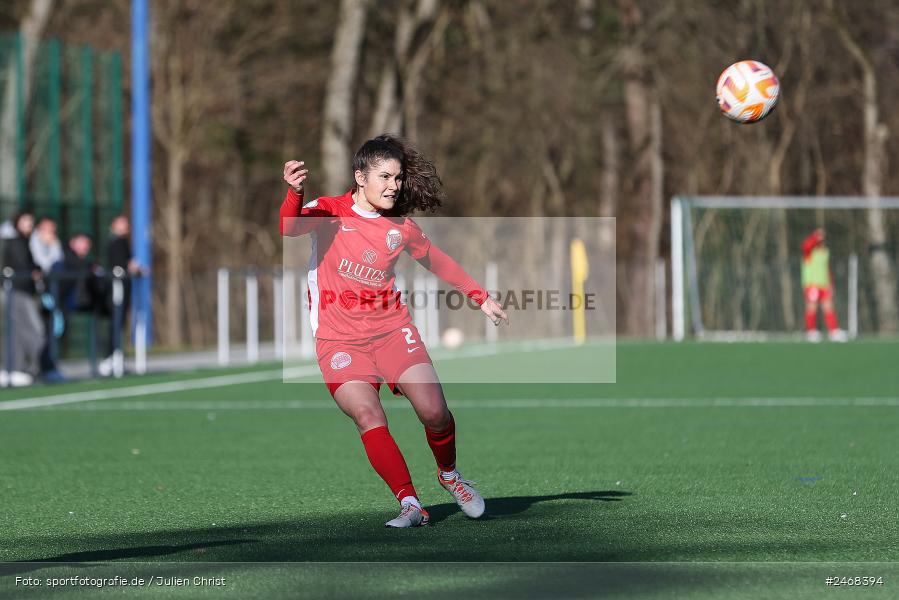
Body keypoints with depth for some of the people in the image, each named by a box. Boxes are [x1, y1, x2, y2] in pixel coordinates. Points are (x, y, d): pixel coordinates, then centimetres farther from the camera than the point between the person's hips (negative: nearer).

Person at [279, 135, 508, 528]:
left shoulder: (401, 227, 8)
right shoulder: (330, 213, -4)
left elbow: (439, 262, 26)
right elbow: (289, 228, -24)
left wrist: (481, 297, 29)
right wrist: (295, 193, -44)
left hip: (391, 329, 3)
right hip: (339, 339, -3)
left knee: (434, 412, -12)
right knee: (368, 417, -23)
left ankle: (449, 474, 19)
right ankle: (410, 504, -21)